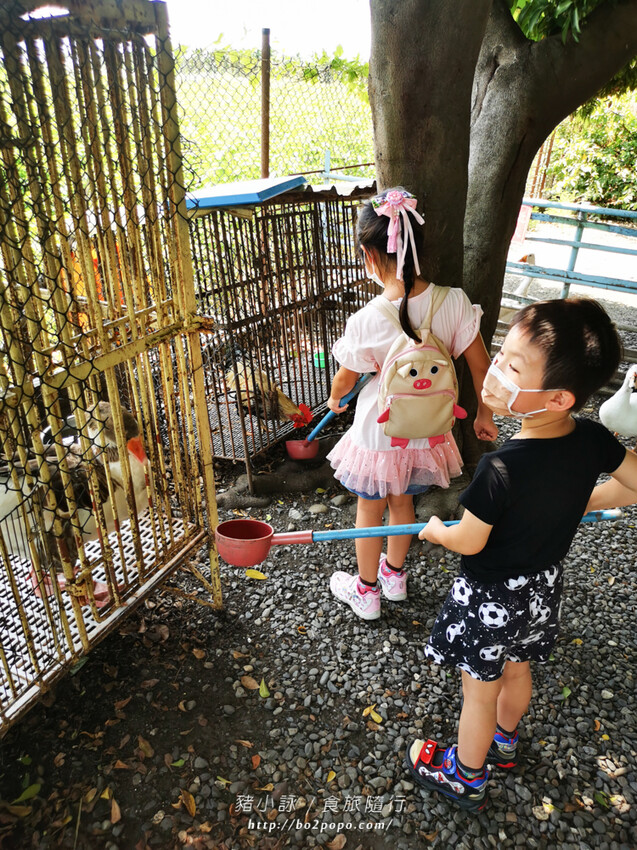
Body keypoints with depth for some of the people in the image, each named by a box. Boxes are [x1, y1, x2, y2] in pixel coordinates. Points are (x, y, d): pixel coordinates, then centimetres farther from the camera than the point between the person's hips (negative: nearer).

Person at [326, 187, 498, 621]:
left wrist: (335, 399, 14)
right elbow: (481, 363, -7)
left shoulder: (366, 322, -26)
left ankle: (365, 590, 39)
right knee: (402, 502, 27)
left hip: (379, 433, -4)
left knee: (370, 509, 19)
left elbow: (345, 379, -9)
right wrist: (484, 414, 9)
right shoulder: (454, 301, -17)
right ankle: (395, 575, 50)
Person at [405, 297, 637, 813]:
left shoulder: (501, 469, -36)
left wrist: (435, 530, -2)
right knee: (517, 671, 30)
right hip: (545, 587, 6)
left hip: (491, 598, -6)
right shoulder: (593, 439, -18)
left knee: (480, 692, 18)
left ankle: (465, 778, 43)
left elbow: (469, 542, -23)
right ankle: (504, 741, 57)